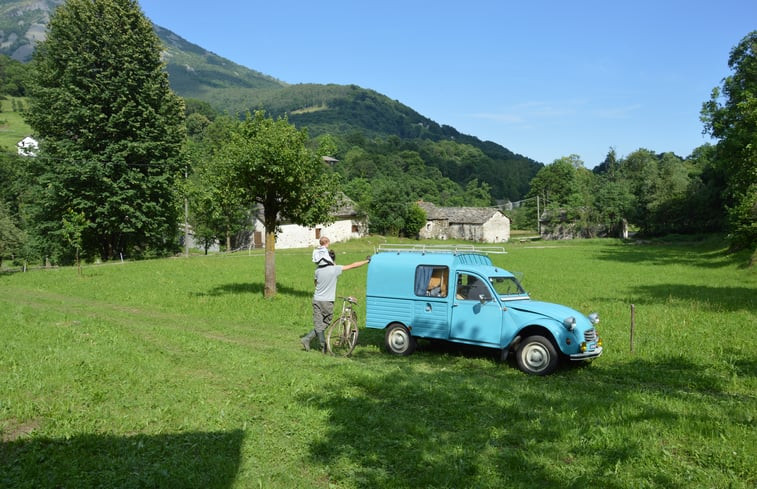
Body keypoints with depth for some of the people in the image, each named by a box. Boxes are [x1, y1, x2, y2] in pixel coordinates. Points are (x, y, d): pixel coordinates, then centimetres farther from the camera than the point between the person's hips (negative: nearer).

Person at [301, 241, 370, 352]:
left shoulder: (318, 270, 1)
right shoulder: (335, 269, -12)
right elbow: (353, 265, -7)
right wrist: (367, 261, 1)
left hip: (316, 299, 5)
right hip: (327, 301, -5)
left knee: (318, 324, 12)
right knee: (324, 323, 11)